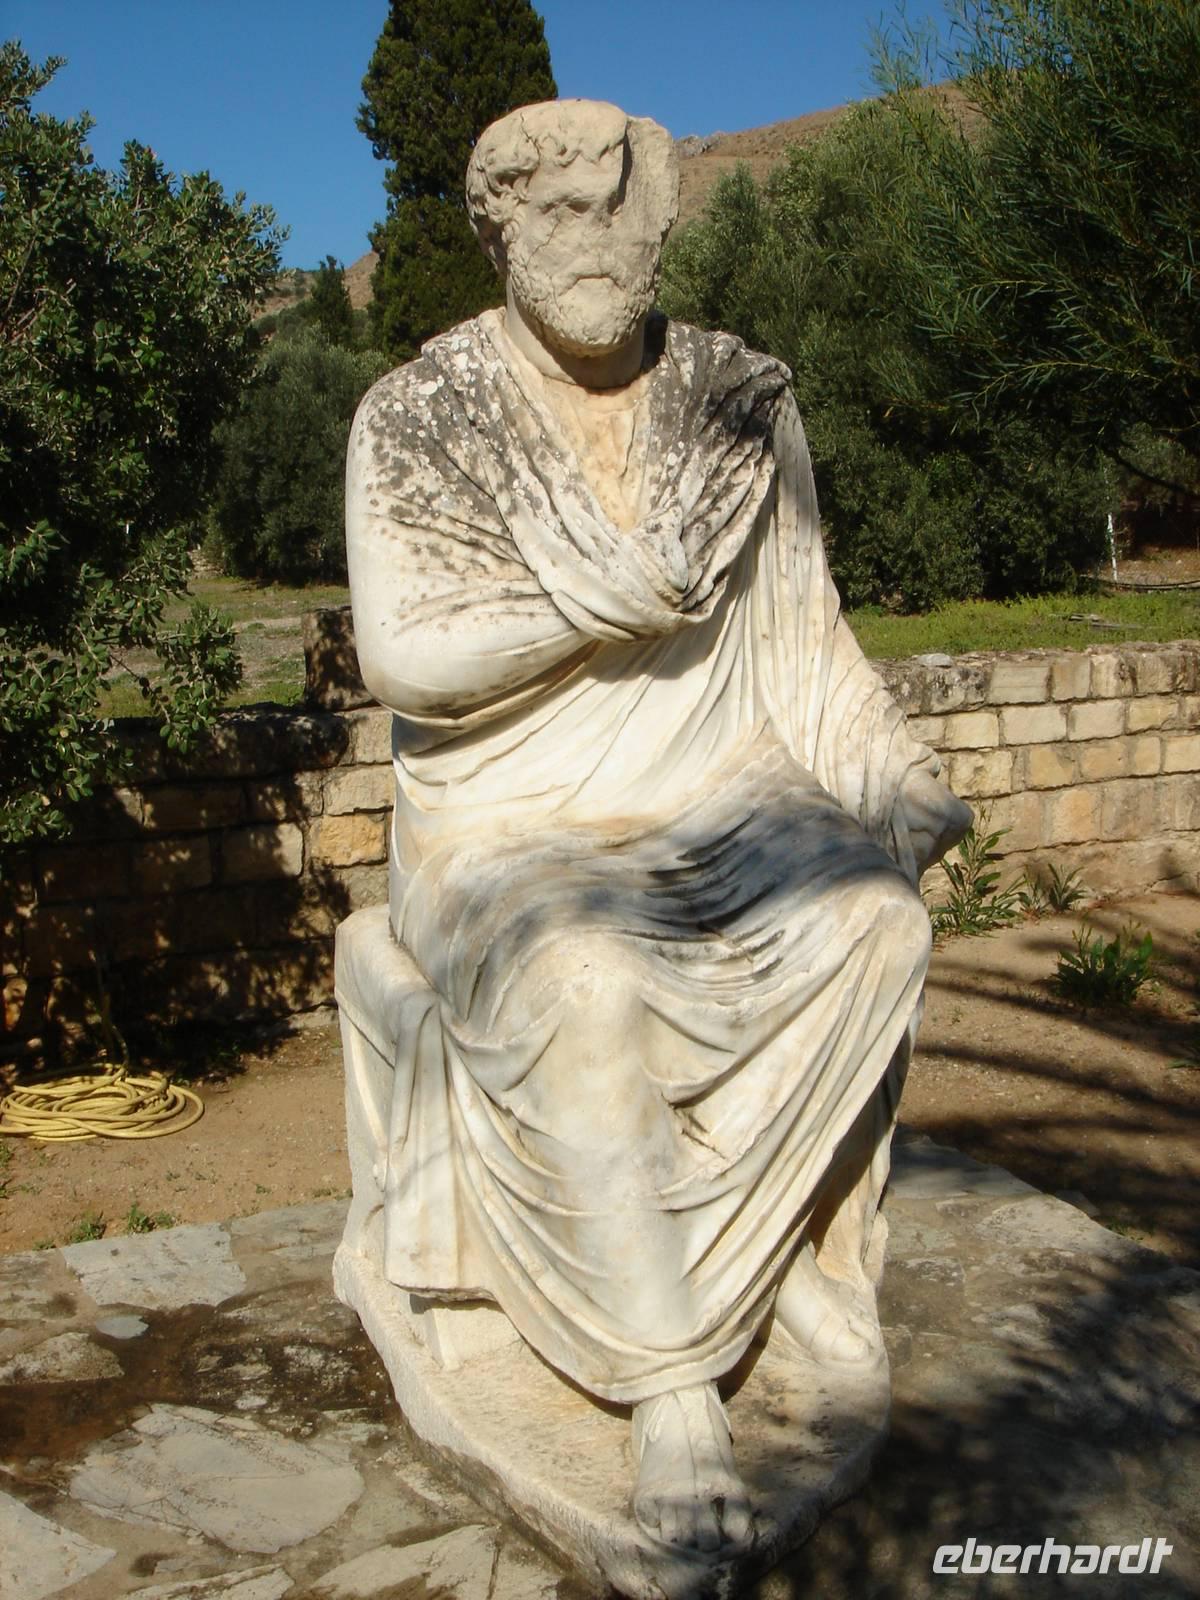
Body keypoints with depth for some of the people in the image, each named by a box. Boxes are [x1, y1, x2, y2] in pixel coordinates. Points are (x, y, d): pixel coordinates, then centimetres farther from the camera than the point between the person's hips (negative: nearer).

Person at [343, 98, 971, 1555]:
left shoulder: (741, 400, 5)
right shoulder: (417, 417, -3)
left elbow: (802, 638, 8)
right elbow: (400, 658, -11)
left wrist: (892, 782, -7)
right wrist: (608, 600, -21)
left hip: (711, 794, 3)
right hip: (509, 820, -3)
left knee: (869, 921, -27)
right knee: (582, 988, -35)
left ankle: (759, 1261, -11)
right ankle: (670, 1380, -19)